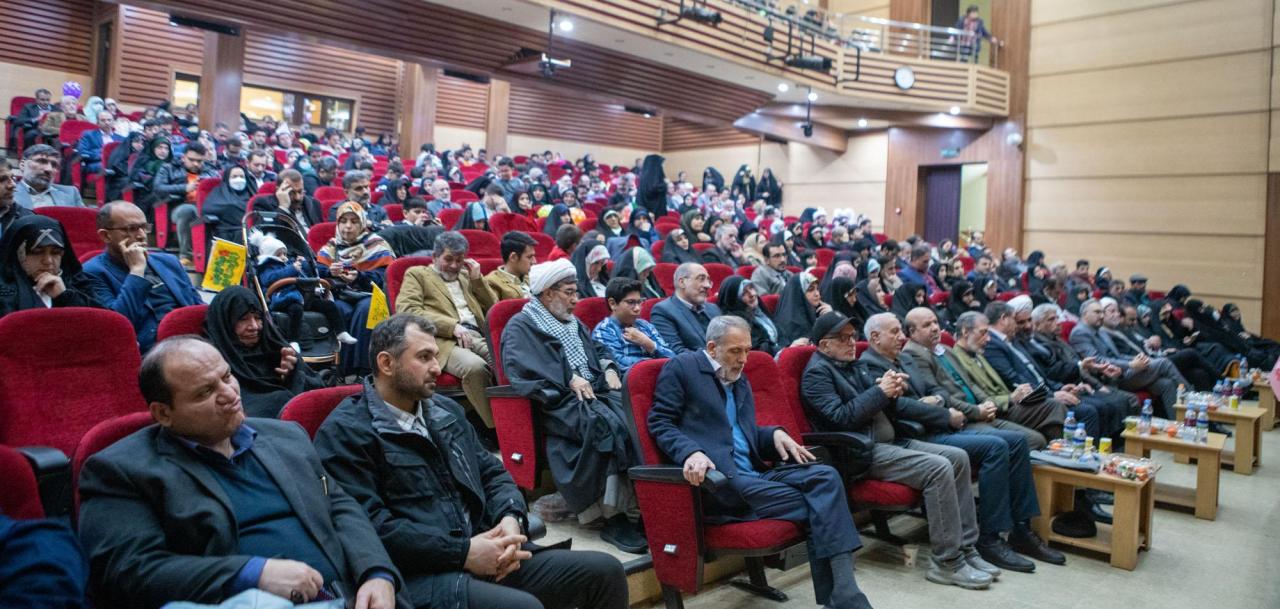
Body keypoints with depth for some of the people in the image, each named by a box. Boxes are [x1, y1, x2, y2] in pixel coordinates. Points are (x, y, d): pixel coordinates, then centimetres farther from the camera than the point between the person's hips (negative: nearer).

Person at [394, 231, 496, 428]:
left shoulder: (465, 276, 31)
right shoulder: (417, 274, 16)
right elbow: (407, 309, -2)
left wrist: (477, 279, 17)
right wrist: (453, 326, -12)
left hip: (478, 336, 5)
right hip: (444, 340, -4)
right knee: (475, 367, -37)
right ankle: (496, 426, -29)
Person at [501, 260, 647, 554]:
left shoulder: (572, 323, 27)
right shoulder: (520, 328, 4)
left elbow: (597, 350, 33)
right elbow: (520, 372, -11)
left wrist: (608, 367, 10)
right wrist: (569, 380, -15)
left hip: (596, 392, 7)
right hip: (560, 403, -6)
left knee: (635, 413, -25)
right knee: (605, 423, -35)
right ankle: (614, 518, -28)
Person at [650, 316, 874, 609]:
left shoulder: (740, 381, 24)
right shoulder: (681, 367, 1)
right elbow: (660, 423, -6)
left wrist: (775, 433, 3)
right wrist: (691, 452, -25)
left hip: (753, 474, 7)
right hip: (717, 480, -7)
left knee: (825, 476, -20)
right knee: (815, 506, -21)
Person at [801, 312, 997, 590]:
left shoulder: (853, 365, 20)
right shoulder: (817, 372, -6)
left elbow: (886, 407, 19)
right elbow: (840, 417, -18)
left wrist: (892, 392, -2)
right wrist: (880, 391, -15)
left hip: (888, 441, 9)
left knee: (958, 457, -3)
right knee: (938, 468, -23)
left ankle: (965, 548, 1)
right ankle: (947, 562, -14)